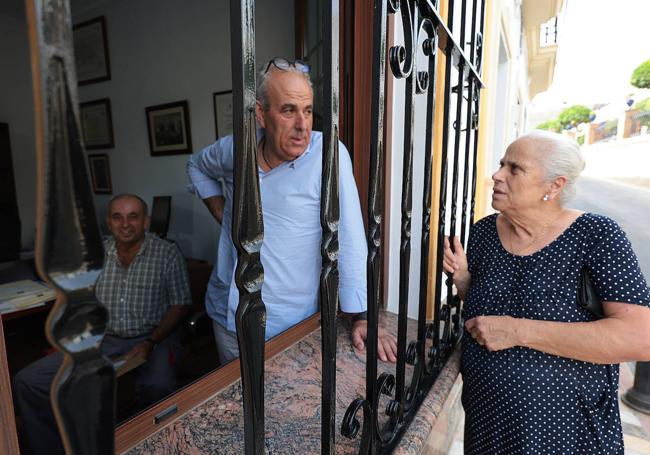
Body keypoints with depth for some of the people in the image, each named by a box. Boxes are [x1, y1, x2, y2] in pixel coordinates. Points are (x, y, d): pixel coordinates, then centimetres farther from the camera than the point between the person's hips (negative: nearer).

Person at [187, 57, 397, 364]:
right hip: (226, 316, 5)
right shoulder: (234, 147, -4)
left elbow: (349, 242, -20)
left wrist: (361, 317, -19)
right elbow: (197, 166, 19)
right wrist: (220, 211, 4)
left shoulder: (328, 154, -19)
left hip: (288, 325, -4)